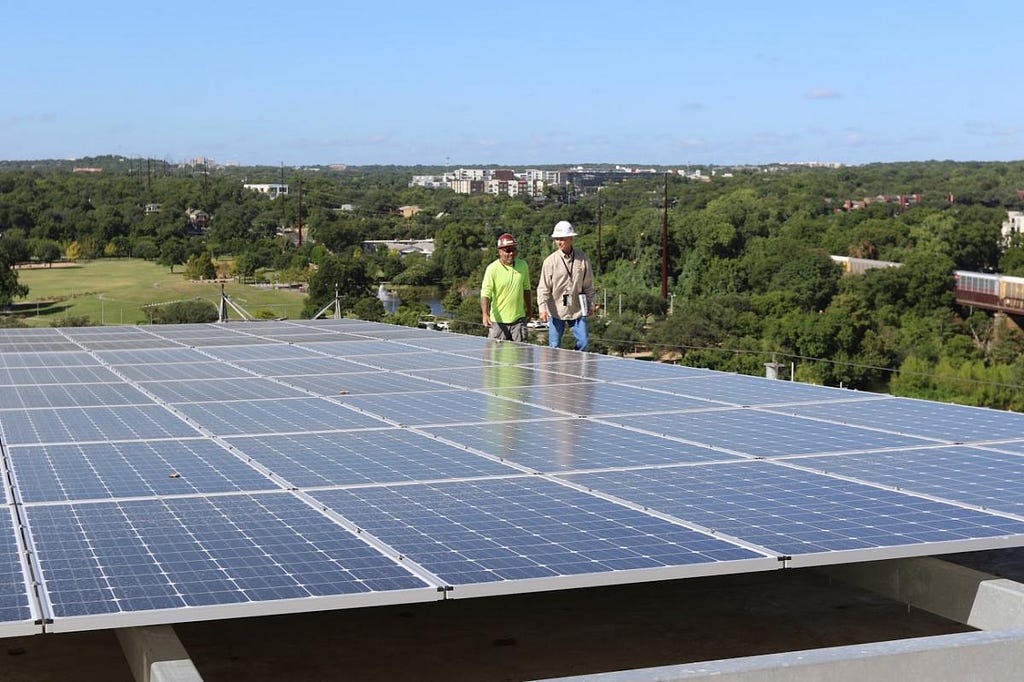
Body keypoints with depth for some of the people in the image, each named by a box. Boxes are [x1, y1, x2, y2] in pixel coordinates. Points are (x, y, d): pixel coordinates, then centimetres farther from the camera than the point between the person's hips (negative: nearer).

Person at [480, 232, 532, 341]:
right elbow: (485, 294, -16)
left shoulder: (523, 266, 5)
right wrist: (485, 314, -30)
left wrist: (529, 307, 27)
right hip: (498, 321, -3)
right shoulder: (492, 269, -10)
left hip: (518, 319, 3)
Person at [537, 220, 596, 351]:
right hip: (556, 310, -2)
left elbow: (588, 284, 10)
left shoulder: (582, 259, 1)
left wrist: (590, 304, 11)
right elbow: (543, 288, -7)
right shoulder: (550, 261, -7)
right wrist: (542, 308, -17)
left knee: (583, 343, 1)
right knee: (554, 346, 0)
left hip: (577, 310, 2)